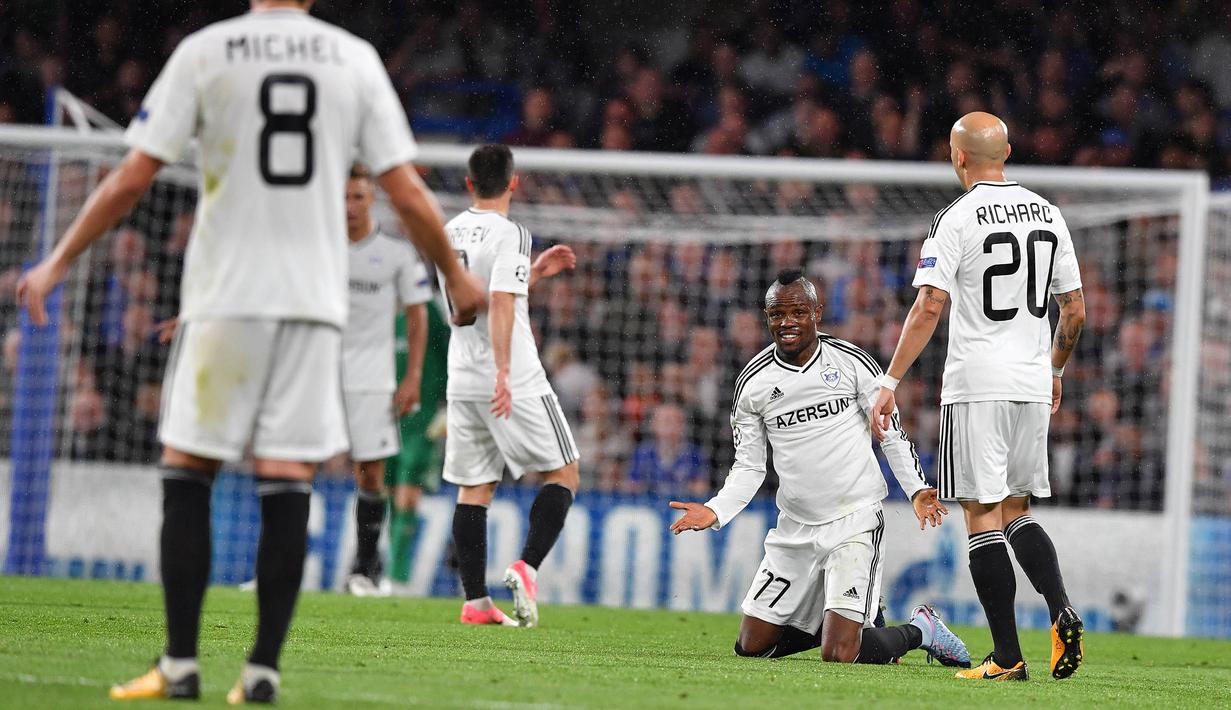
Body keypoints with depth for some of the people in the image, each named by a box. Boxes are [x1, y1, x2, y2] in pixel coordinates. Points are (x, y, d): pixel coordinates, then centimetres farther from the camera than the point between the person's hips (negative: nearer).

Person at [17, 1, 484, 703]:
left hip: (224, 296, -2)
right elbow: (407, 194, 5)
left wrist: (58, 263, 8)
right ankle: (264, 669, -2)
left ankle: (180, 665, 2)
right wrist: (457, 277, 19)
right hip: (315, 301, 2)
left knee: (187, 475, 6)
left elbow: (131, 179, -2)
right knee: (288, 486, 1)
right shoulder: (355, 58, 5)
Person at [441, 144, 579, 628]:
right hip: (513, 383, -7)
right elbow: (501, 305, -22)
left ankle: (475, 601, 2)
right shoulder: (509, 235, -10)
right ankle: (527, 566, -14)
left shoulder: (450, 233, 13)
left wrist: (536, 272, 27)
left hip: (462, 383, 7)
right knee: (563, 474, 4)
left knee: (473, 490, 7)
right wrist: (503, 372, -27)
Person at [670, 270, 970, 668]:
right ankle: (845, 620, 26)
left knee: (840, 655, -16)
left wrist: (916, 490, -11)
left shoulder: (852, 363, -5)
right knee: (751, 647, 5)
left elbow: (892, 434, 3)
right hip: (795, 529, 4)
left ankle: (919, 630, 14)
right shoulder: (753, 382, 2)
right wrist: (716, 512, -9)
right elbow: (749, 467, 8)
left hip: (854, 521, -4)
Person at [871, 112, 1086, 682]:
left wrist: (890, 384, -13)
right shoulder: (1047, 214, 10)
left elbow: (928, 309, -16)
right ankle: (1062, 611, -7)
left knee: (983, 516, -2)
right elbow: (1074, 312, 13)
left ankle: (1007, 658, -5)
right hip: (1033, 387, 6)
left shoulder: (957, 219, -8)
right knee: (1015, 511, 17)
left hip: (977, 386, -6)